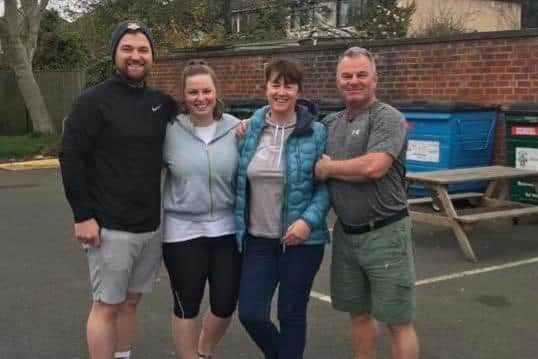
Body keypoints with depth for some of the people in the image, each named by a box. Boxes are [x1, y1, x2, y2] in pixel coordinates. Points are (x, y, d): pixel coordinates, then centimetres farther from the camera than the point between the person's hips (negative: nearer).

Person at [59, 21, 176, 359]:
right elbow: (71, 158, -11)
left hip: (151, 226, 6)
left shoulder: (161, 102, 8)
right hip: (111, 227, -5)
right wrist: (83, 215, -15)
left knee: (131, 301, 16)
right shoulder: (94, 101, -8)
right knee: (107, 306, 4)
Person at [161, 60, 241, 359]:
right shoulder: (170, 131, -7)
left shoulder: (235, 129, -3)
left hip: (227, 229, 2)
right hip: (183, 231, -2)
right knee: (187, 307, 9)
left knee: (225, 306, 10)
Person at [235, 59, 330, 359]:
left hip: (301, 239, -3)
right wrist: (240, 225, 6)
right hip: (258, 238, 3)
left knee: (291, 314, 8)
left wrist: (309, 220, -19)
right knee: (251, 313, 2)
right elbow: (240, 180, 10)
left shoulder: (316, 132, -7)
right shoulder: (250, 129, 2)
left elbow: (326, 184, -5)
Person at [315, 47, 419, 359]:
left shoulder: (388, 118, -12)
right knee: (359, 313, 18)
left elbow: (373, 167, -26)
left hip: (385, 234, -7)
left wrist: (327, 167, -10)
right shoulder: (331, 122, 10)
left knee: (397, 321, 2)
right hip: (346, 233, 7)